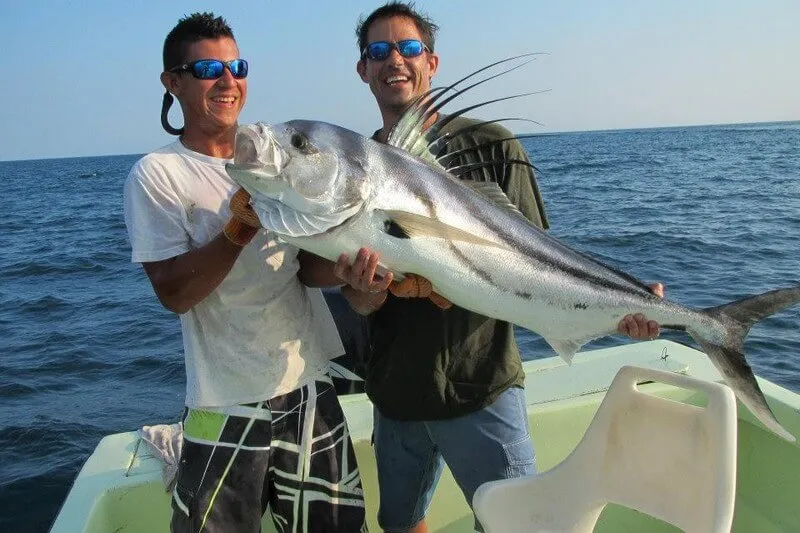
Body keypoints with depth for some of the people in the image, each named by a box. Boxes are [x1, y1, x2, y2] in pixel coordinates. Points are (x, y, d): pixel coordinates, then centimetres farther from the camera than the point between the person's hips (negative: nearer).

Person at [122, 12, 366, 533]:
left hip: (310, 382, 5)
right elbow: (174, 293, -15)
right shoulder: (157, 173, -7)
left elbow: (310, 271, 2)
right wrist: (244, 223, -26)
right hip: (227, 402, -4)